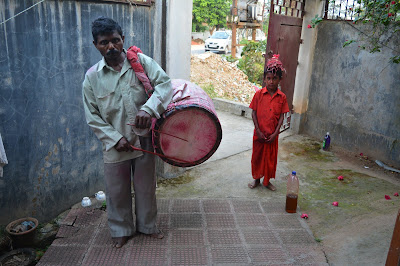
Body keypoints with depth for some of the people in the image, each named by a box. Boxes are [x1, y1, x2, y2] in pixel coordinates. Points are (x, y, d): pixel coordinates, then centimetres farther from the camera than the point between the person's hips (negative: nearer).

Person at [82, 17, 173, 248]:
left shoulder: (141, 62, -5)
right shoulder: (92, 76, -3)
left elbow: (164, 83, -16)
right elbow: (93, 116, 0)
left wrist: (148, 108, -33)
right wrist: (115, 138, -11)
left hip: (144, 139, 0)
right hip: (115, 144, 1)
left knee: (146, 186, 15)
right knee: (117, 191, 13)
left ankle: (148, 225, 39)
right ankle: (122, 230, 37)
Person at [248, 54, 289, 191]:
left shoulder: (282, 97, -4)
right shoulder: (259, 94, -7)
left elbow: (281, 117, -3)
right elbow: (254, 113, -5)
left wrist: (275, 133, -11)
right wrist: (258, 131, -11)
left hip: (273, 135, 1)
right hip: (259, 133, -1)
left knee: (270, 158, 13)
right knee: (257, 156, 12)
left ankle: (267, 181, 32)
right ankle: (256, 179, 32)